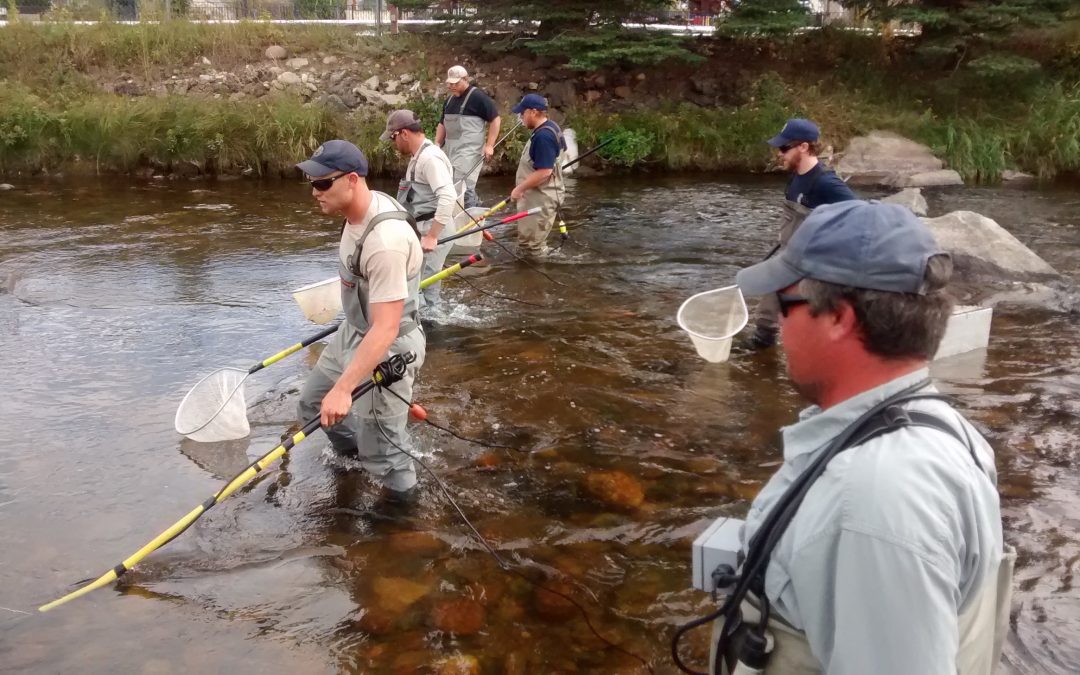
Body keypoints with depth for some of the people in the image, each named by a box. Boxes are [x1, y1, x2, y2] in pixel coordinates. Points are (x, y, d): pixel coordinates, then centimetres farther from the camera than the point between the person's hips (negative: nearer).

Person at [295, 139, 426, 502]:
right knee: (314, 402, 26)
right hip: (353, 331, 10)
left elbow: (385, 330, -35)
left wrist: (343, 388, -37)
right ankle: (350, 451, 53)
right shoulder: (364, 205, -5)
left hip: (385, 349, -10)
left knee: (379, 449, -1)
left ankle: (401, 493, 28)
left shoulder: (385, 241, -34)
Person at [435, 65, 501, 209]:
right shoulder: (450, 100, 16)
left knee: (463, 186, -14)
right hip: (451, 149, 9)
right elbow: (442, 123, 26)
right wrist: (437, 144, 13)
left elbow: (496, 119, -9)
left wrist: (489, 145, -15)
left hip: (469, 150, -8)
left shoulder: (477, 97, -8)